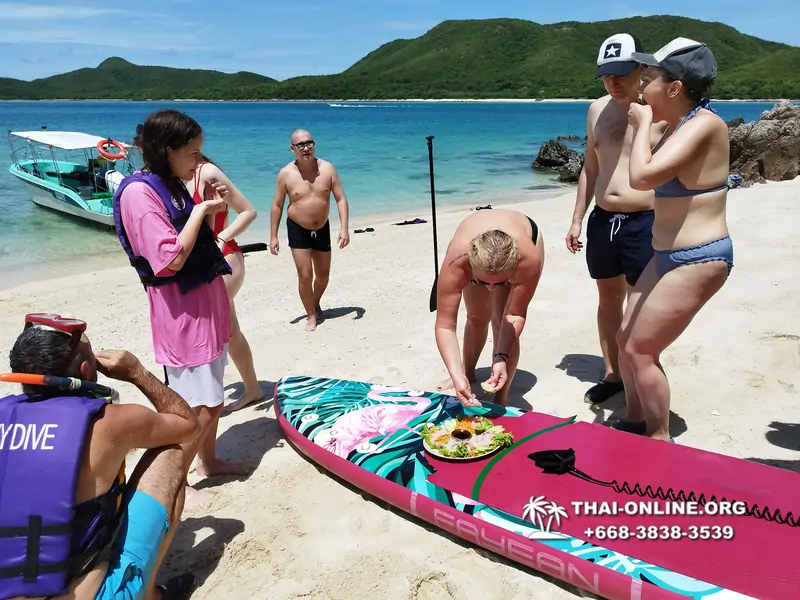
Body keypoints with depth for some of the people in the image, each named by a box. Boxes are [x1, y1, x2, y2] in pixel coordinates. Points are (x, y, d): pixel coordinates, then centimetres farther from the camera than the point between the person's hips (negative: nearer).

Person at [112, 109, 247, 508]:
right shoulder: (139, 192, -17)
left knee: (212, 397, 18)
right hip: (182, 313, -9)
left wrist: (210, 208, 8)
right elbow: (168, 260, -25)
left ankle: (207, 461, 36)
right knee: (201, 407, -3)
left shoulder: (172, 187, 11)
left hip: (205, 304, 9)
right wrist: (201, 211, -18)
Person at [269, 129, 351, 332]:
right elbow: (277, 206, -4)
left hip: (322, 229, 2)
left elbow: (341, 199, -7)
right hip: (298, 230, -2)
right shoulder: (286, 174, -12)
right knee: (305, 275, -7)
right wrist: (273, 236, -6)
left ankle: (316, 304, 44)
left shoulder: (327, 168, -9)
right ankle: (311, 315, 13)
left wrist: (344, 228, -17)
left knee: (323, 275, 15)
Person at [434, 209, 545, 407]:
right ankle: (468, 372, 41)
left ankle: (500, 400, -1)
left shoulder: (528, 259, -46)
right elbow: (445, 325, -41)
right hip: (473, 251, 2)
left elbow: (515, 316, -31)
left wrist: (502, 358, -41)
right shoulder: (456, 261, -46)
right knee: (476, 318, 13)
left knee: (501, 322, -14)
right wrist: (457, 375, -50)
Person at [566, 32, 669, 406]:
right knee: (608, 299, 14)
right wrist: (577, 219, 14)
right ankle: (612, 374, 30)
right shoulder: (598, 110, 9)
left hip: (645, 223, -5)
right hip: (602, 220, 6)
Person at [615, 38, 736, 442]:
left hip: (697, 260, -10)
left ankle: (660, 440, 15)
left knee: (640, 350, -4)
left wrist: (643, 124, -17)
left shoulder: (703, 124, -19)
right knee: (625, 340, 13)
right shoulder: (682, 125, 10)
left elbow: (642, 176, -32)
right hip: (668, 256, 10)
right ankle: (634, 421, 31)